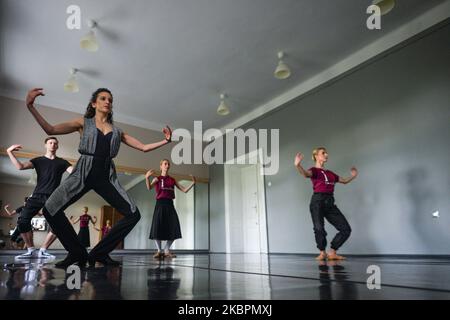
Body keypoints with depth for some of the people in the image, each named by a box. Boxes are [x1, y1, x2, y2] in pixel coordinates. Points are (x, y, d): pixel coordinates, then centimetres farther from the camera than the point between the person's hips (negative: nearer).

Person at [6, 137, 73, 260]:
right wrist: (9, 152, -12)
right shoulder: (38, 160, 12)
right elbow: (20, 166, -3)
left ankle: (43, 250, 2)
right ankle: (31, 250, 1)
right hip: (37, 196, 1)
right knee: (22, 220, -15)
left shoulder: (62, 162, 11)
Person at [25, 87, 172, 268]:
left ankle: (99, 253, 1)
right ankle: (78, 253, 0)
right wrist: (31, 106, -8)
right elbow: (50, 130, 2)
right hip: (84, 173, -1)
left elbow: (144, 147, 17)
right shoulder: (83, 123, 12)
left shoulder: (117, 131, 18)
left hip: (106, 176, 2)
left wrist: (165, 141, 8)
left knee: (133, 214, -14)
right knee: (50, 210, -20)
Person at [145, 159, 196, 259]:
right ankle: (159, 250, 12)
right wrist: (147, 177, -35)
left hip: (170, 204, 3)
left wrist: (193, 183, 2)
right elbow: (149, 187, -16)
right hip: (160, 204, -3)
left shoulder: (172, 180, 16)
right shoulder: (157, 179, 4)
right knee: (157, 228, -7)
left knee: (174, 229, -5)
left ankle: (166, 250, 12)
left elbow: (184, 190, 14)